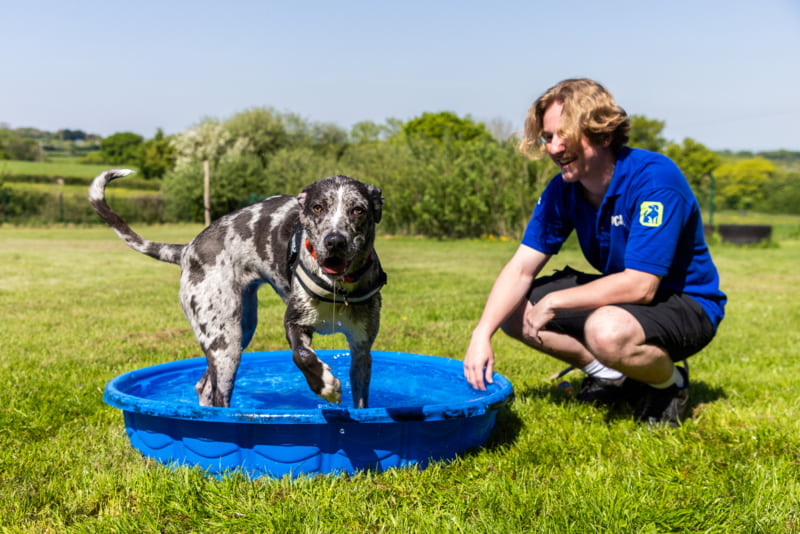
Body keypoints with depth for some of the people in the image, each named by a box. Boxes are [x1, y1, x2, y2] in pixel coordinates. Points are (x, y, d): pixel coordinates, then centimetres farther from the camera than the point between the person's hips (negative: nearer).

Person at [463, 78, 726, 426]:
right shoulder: (564, 188, -6)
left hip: (687, 305, -7)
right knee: (511, 308, -4)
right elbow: (521, 268, -8)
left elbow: (640, 286, -31)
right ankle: (612, 376, 5)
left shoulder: (654, 179, -27)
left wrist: (554, 301, -24)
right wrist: (482, 333, -23)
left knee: (607, 331, -39)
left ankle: (670, 383, -5)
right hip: (621, 293, 7)